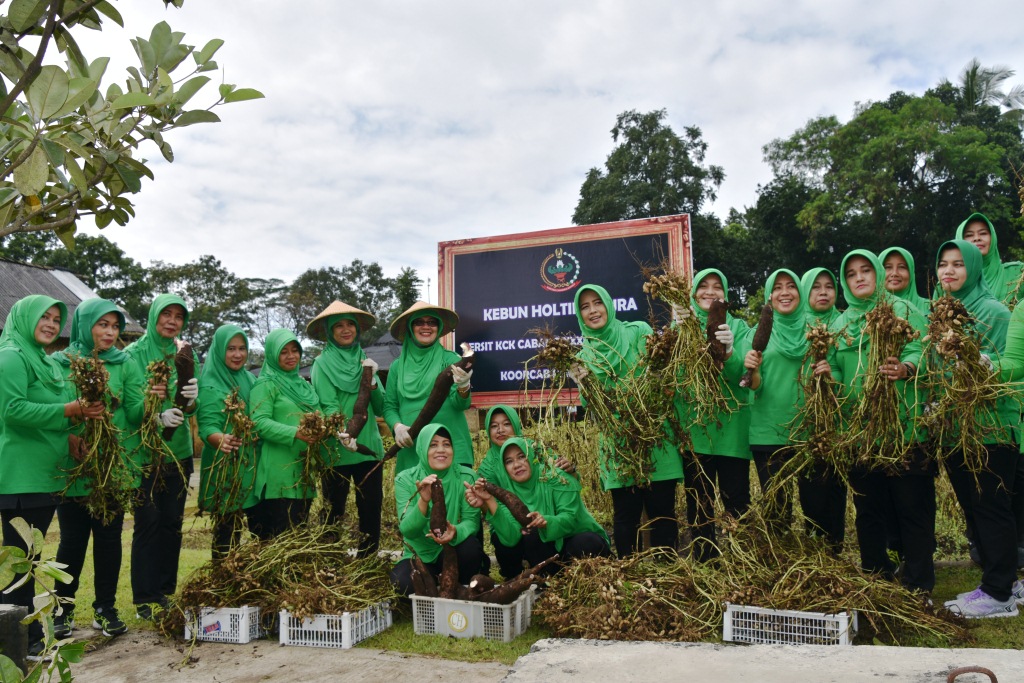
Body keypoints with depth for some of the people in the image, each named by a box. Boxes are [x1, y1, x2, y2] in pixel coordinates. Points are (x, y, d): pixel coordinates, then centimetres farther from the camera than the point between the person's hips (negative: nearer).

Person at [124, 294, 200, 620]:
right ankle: (145, 599, 9)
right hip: (144, 451, -4)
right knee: (148, 522, -2)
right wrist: (157, 416, -27)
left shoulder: (186, 355, 8)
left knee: (173, 522, 9)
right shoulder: (134, 354, -5)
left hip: (178, 449, 4)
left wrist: (191, 398, -21)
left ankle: (166, 592, 21)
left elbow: (193, 407, 2)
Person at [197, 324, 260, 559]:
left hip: (254, 466, 6)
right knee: (228, 533, -2)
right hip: (225, 469, -6)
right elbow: (207, 426, -20)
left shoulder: (251, 380, 11)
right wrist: (221, 439, -40)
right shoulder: (210, 385, -8)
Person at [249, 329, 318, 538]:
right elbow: (259, 423, -14)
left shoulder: (303, 385, 19)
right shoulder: (266, 385, -3)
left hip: (304, 471, 7)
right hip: (279, 474, -7)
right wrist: (295, 433, -27)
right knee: (281, 536, -9)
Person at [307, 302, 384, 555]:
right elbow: (327, 406, -12)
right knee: (334, 513, 5)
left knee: (371, 510, 4)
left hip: (369, 447, 4)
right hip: (337, 450, -4)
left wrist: (371, 381, -8)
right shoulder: (323, 363, 1)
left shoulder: (364, 361, 14)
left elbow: (380, 408, 8)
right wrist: (342, 433, -29)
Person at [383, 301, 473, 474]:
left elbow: (461, 404, -6)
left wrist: (463, 386, -28)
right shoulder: (397, 366, 9)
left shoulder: (450, 359, 0)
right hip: (411, 449, 2)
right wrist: (397, 426, -8)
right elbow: (389, 406, 12)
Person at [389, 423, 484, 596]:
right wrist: (423, 501, -40)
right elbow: (406, 529, -19)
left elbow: (472, 520, -13)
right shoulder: (405, 480, -10)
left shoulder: (466, 477, -8)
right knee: (402, 580, -31)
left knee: (471, 546, -32)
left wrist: (456, 532, -38)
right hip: (419, 555, 0)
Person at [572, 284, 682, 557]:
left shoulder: (639, 331, 2)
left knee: (661, 510, 3)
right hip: (618, 446, 2)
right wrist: (583, 385, -13)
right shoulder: (585, 356, 9)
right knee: (625, 515, 8)